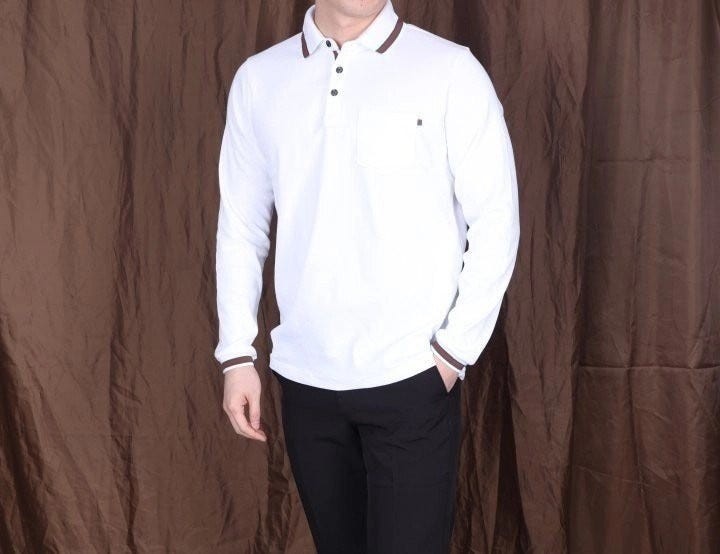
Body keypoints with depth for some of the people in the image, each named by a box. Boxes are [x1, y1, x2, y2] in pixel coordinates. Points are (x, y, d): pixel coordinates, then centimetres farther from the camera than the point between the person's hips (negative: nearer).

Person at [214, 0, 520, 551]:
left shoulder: (450, 71, -6)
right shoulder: (258, 79, 4)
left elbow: (496, 221, -5)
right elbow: (241, 225, 9)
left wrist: (453, 350, -8)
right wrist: (238, 355, 5)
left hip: (411, 376, -3)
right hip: (305, 377, 4)